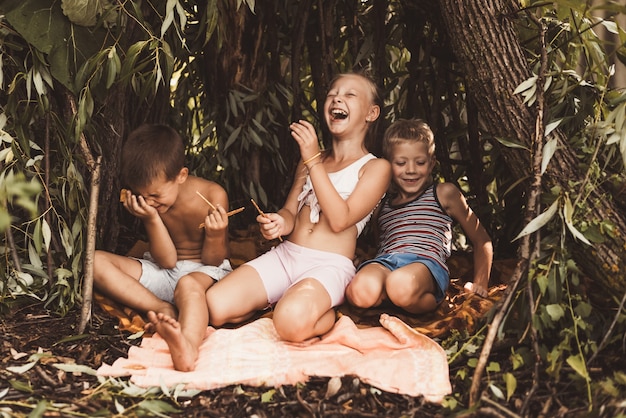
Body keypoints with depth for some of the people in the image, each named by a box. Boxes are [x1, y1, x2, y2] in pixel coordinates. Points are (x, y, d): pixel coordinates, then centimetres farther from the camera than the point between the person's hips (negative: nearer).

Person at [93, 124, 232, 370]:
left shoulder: (213, 196, -16)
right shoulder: (145, 202, -7)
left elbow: (213, 260, -7)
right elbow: (166, 261, -7)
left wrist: (214, 235, -30)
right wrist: (152, 220, -22)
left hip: (204, 273, -5)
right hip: (164, 273, 5)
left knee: (188, 285, -43)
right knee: (96, 262, -16)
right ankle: (165, 311, -29)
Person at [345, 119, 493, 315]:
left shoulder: (444, 193, 19)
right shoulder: (381, 206, 29)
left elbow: (481, 240, 22)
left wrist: (480, 283, 12)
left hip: (426, 263, -3)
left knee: (401, 286, -41)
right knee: (360, 292, -36)